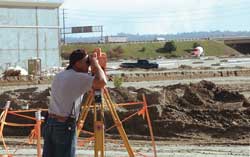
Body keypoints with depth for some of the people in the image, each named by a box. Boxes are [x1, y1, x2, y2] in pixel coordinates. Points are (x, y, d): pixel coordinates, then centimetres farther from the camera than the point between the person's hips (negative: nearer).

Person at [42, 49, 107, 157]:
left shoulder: (59, 76, 16)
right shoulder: (78, 78, -10)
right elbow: (102, 82, -23)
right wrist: (96, 64, -6)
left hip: (49, 123, 8)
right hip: (65, 126, -8)